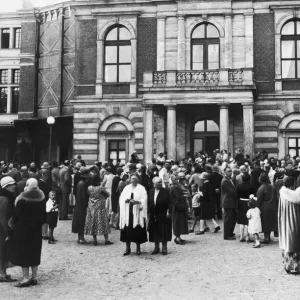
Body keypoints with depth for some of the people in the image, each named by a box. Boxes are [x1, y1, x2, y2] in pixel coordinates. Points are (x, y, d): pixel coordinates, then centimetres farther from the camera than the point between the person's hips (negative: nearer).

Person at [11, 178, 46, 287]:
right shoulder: (41, 199, -1)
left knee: (23, 253, 3)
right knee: (35, 253, 12)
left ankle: (26, 278, 2)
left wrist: (14, 224, 8)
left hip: (23, 230, -5)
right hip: (36, 230, 5)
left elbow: (16, 215, -9)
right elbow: (44, 216, 6)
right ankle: (34, 277, 16)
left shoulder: (22, 200, -17)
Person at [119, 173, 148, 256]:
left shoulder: (141, 188, 5)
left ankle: (138, 248, 9)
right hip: (127, 212, 2)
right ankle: (128, 248, 9)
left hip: (137, 212, -2)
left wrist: (137, 202, -21)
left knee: (137, 231, -2)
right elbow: (122, 198, 5)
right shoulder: (126, 188, 13)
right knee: (127, 231, 0)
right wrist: (126, 200, -15)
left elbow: (143, 200, -5)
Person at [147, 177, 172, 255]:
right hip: (153, 216, 4)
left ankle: (164, 248, 9)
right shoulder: (151, 192, 7)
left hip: (163, 215, -4)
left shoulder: (165, 192, -5)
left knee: (164, 232, -1)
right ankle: (156, 248, 19)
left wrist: (169, 211, -17)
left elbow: (169, 203, -8)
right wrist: (149, 212, 4)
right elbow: (149, 203, 10)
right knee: (155, 232, 8)